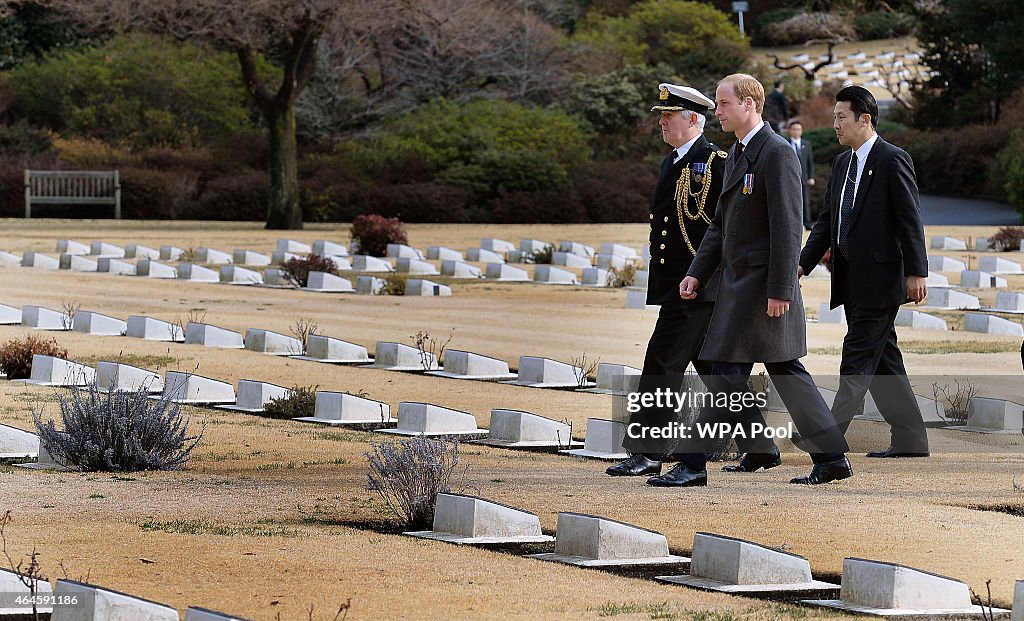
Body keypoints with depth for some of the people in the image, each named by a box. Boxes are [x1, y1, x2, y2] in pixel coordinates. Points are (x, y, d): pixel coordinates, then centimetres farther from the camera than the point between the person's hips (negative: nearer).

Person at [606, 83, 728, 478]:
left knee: (664, 360, -12)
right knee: (715, 368, 13)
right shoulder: (672, 163, 17)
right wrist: (659, 282, 22)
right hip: (673, 282, 9)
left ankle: (647, 454, -12)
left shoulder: (716, 162, -10)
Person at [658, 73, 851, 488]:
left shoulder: (778, 153, -14)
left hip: (762, 282, -10)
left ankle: (693, 463, -8)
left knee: (729, 371, -9)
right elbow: (721, 223, 22)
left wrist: (780, 290, -21)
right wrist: (697, 273, 12)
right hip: (739, 280, 10)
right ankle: (831, 457, 15)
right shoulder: (737, 154, 17)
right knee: (784, 372, 11)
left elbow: (787, 228, -18)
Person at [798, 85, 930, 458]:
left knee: (859, 356, -8)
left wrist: (916, 272, -17)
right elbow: (827, 219, 17)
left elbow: (910, 220, -13)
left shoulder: (893, 160, -10)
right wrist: (804, 263, 8)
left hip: (879, 276, -9)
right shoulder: (842, 162, 15)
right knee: (883, 360, 10)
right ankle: (910, 440, 14)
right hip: (852, 279, 9)